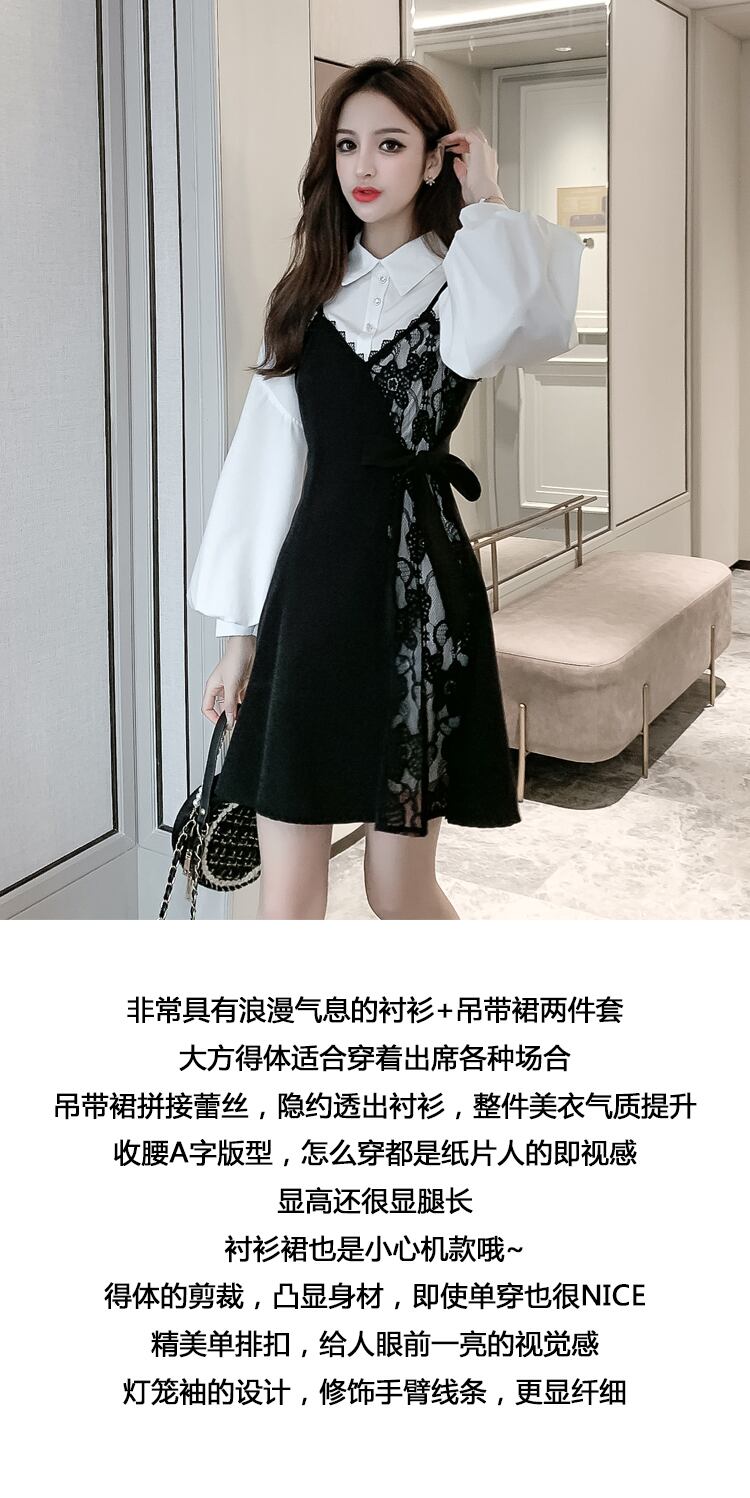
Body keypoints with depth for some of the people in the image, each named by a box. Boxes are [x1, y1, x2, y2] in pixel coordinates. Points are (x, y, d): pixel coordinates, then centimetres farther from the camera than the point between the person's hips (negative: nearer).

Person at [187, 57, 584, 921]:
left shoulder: (463, 282, 2)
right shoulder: (309, 294, 14)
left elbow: (485, 338, -26)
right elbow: (267, 457, 12)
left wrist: (484, 208, -9)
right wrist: (240, 628, 9)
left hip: (416, 587, -3)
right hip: (309, 588, 4)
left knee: (400, 890, 5)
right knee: (285, 900, 1)